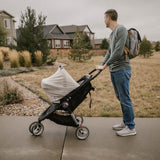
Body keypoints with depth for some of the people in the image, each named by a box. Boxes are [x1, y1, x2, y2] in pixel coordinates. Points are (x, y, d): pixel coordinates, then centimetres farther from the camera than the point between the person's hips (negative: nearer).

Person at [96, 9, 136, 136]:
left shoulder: (121, 30, -11)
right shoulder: (112, 33, 19)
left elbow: (118, 52, -19)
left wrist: (105, 65, -13)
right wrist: (102, 64, 11)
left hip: (121, 70, -9)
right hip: (114, 70, 9)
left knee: (125, 98, -3)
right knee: (120, 98, 15)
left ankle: (131, 127, 9)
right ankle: (125, 122, 28)